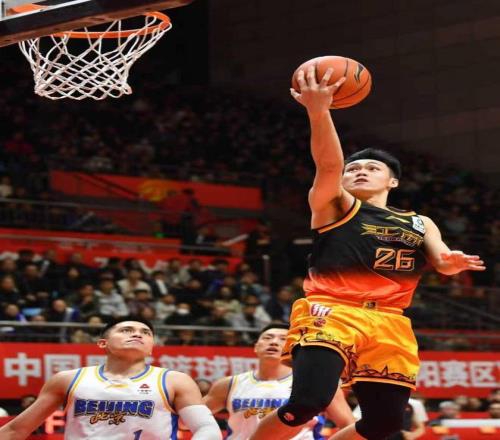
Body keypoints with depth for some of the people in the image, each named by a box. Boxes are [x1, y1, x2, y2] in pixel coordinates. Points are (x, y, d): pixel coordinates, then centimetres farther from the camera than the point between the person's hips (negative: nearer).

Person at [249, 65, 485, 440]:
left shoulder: (419, 224, 23)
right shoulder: (334, 206, 9)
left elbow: (440, 258, 6)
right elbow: (328, 165, -10)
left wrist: (450, 263, -20)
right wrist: (319, 111, -29)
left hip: (389, 324, 5)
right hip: (330, 312, -5)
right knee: (308, 402, -26)